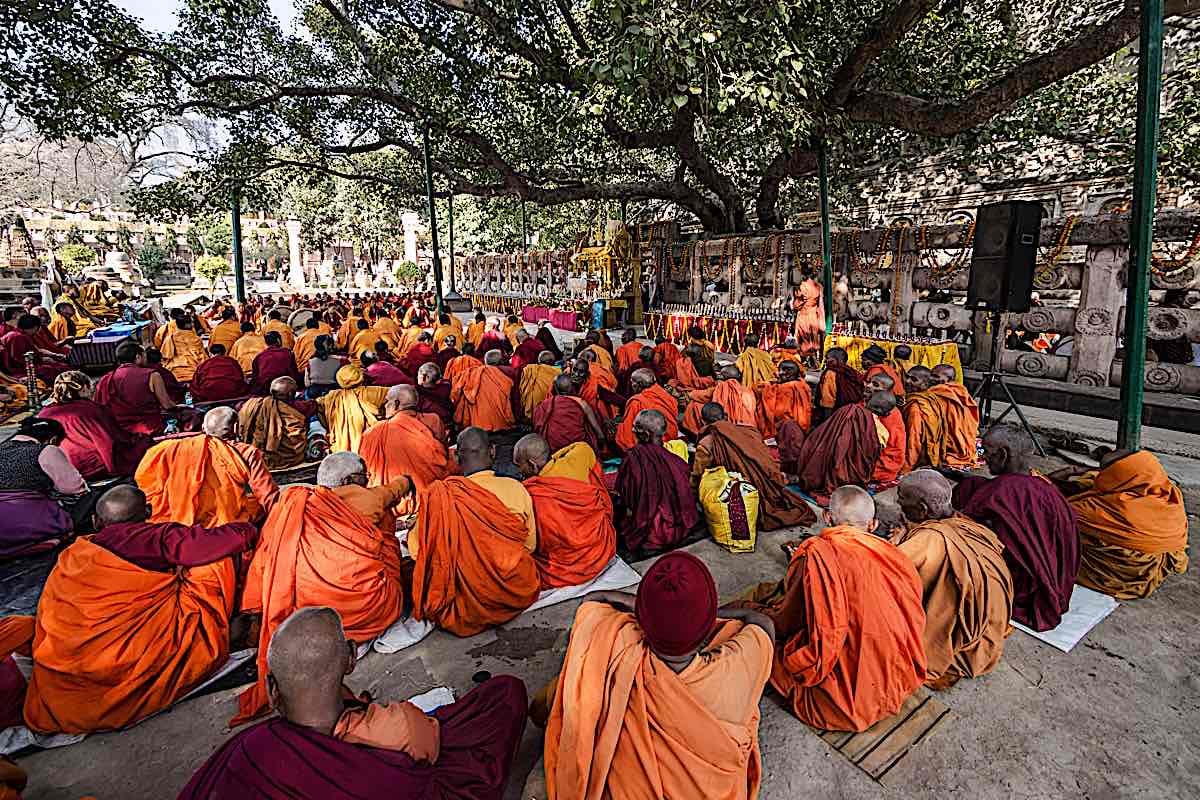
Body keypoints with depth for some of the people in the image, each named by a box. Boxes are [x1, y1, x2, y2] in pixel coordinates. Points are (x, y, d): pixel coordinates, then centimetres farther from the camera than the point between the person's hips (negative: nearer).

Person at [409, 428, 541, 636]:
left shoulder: (440, 495, -18)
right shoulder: (516, 488, -11)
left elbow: (416, 549, -6)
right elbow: (530, 545, 2)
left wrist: (414, 527, 15)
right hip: (520, 593, 2)